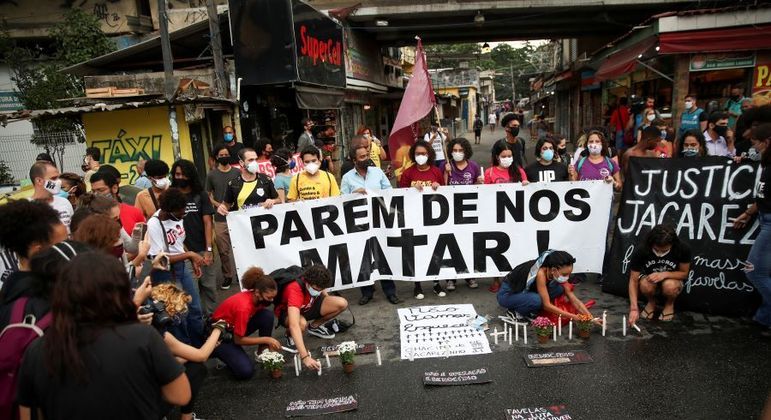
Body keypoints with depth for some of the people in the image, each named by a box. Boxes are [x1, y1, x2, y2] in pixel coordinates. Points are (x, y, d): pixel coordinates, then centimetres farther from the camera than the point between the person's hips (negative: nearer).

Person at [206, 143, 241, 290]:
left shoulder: (237, 172, 6)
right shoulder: (211, 175, 5)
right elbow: (207, 195, 8)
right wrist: (218, 205, -9)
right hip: (220, 219, 0)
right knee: (223, 250, 4)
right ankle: (227, 275, 19)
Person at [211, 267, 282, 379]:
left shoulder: (257, 299, -14)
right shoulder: (243, 307, -36)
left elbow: (264, 323, 0)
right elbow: (238, 340, -26)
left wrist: (269, 343, -12)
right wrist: (266, 339, -24)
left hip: (237, 327, 7)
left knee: (268, 316, -18)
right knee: (246, 371, -22)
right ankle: (221, 352, 4)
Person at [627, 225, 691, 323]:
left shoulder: (683, 249, -25)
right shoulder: (641, 250, -26)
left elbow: (684, 273, -9)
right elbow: (633, 281, -20)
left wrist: (664, 274, -30)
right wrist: (634, 308, -31)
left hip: (672, 279, 0)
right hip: (649, 277, 0)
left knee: (669, 285, -35)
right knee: (645, 285, -35)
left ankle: (670, 304, 2)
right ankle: (651, 302, 2)